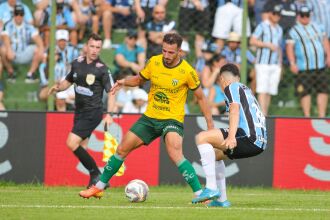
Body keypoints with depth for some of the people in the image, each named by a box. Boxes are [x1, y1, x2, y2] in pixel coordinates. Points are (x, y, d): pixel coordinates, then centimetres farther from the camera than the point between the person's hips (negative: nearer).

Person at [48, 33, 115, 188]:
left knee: (72, 143, -18)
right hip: (80, 112, 7)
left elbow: (111, 92, -9)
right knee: (80, 149, 8)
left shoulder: (102, 69, -12)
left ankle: (96, 175, -8)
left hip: (93, 113, -7)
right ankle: (96, 181, 17)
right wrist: (58, 87, -1)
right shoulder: (77, 63, 6)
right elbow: (68, 81, 21)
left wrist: (109, 114, -19)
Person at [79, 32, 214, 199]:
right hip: (150, 117, 5)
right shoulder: (154, 62, -3)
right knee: (122, 149, 7)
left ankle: (200, 194, -28)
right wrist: (124, 82, -5)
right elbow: (139, 79, 16)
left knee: (175, 153, -31)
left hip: (172, 119, -5)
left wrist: (210, 124, -5)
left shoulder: (187, 71, -14)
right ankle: (99, 188, 23)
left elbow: (200, 98, -2)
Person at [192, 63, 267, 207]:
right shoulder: (246, 90, 31)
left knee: (201, 138, -14)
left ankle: (211, 188, -21)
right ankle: (221, 199, 25)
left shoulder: (232, 87, 3)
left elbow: (235, 109, -14)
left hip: (249, 138, -10)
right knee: (215, 153, 28)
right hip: (260, 143, 10)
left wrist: (231, 136, -29)